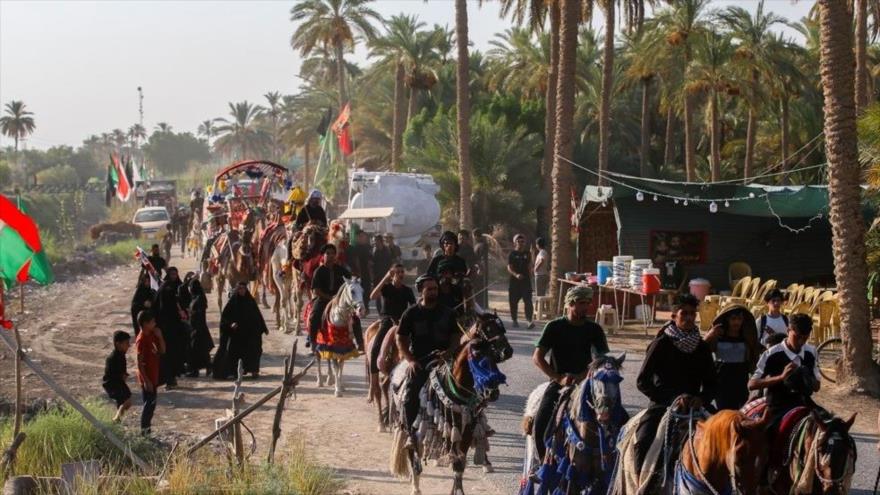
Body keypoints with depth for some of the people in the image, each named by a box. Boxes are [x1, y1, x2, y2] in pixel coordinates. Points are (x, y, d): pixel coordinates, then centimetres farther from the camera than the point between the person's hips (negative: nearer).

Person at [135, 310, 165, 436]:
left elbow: (162, 351, 11)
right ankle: (144, 431, 5)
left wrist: (159, 337, -4)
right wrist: (146, 381, -22)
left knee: (151, 404, 14)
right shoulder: (141, 340, -21)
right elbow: (139, 363, -21)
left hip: (153, 377, 8)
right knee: (148, 404, -3)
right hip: (146, 378, -8)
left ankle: (147, 428, 24)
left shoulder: (152, 336, 5)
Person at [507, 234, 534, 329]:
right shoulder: (512, 254, -1)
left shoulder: (527, 253, 9)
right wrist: (516, 275, -24)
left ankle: (529, 320, -16)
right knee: (513, 301, 3)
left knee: (528, 300, -10)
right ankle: (514, 320, 15)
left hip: (526, 281, 2)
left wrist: (530, 278, 12)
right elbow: (509, 268, -7)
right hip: (514, 281, -2)